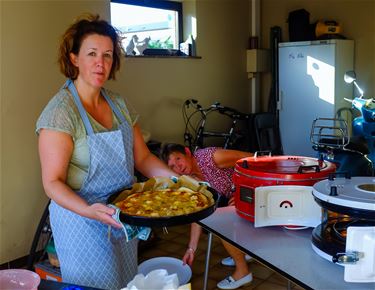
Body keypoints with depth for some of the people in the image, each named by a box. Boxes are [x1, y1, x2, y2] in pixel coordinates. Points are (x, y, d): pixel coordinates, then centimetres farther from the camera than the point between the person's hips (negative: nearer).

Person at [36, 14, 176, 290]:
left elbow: (142, 158, 4)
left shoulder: (119, 104, 2)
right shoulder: (60, 111, -19)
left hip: (123, 218, 7)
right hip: (82, 222, -6)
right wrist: (89, 210, -35)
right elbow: (53, 182, -19)